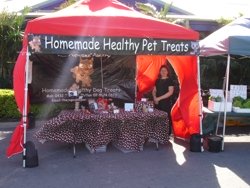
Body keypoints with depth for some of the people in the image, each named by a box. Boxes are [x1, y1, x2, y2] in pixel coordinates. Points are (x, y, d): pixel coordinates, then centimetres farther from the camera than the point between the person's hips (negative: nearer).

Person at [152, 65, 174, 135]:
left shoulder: (169, 80, -1)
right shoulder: (157, 80, 14)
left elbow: (170, 92, -10)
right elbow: (154, 91, 18)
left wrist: (159, 98, -13)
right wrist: (155, 98, -4)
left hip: (166, 103, -4)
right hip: (157, 103, 4)